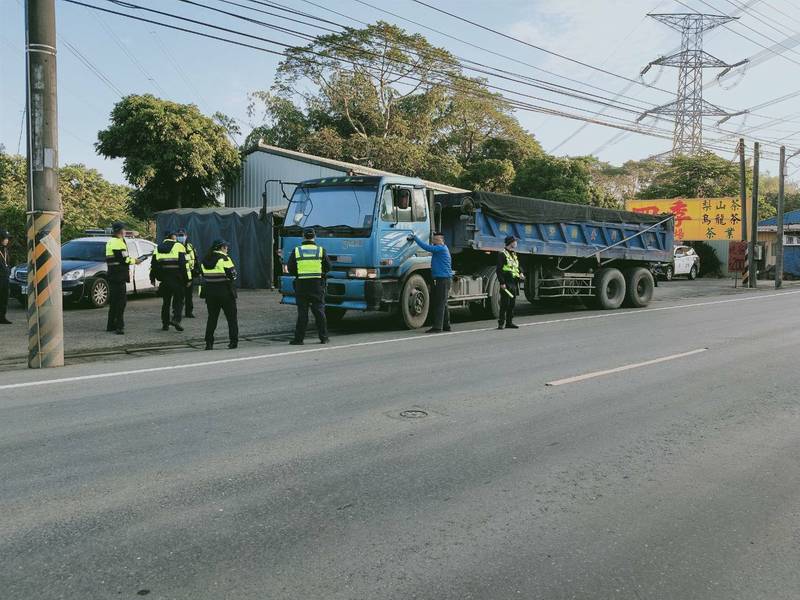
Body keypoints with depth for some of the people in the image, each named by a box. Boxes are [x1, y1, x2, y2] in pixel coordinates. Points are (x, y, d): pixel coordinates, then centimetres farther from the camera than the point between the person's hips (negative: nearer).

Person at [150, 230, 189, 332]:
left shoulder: (158, 248, 14)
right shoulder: (179, 246, -3)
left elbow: (153, 264, 14)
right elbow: (183, 263, -11)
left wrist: (152, 278, 20)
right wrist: (187, 278, -10)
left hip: (164, 279, 5)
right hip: (176, 278, -5)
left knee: (166, 301, 14)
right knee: (178, 300, 2)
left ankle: (165, 323, 16)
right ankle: (176, 319, -17)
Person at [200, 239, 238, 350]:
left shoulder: (205, 260, 8)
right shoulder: (224, 259, -11)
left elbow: (202, 274, 9)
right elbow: (232, 275, -15)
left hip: (210, 292, 5)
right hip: (225, 292, -5)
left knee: (212, 317, 11)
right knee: (231, 317, 6)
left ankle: (209, 343, 6)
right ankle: (233, 341, 6)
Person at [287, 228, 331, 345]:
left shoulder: (296, 251, 0)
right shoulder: (321, 250, 1)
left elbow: (290, 268, 2)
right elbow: (328, 267, 3)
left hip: (301, 284, 0)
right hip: (318, 284, 1)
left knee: (302, 312, 2)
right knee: (319, 311, 7)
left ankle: (299, 338, 2)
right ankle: (323, 337, 11)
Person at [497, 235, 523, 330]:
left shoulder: (514, 254, 19)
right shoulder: (502, 254, -7)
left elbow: (517, 267, 28)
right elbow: (499, 270, -13)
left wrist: (520, 274, 6)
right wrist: (502, 282, -20)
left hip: (514, 283, 8)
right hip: (506, 283, -8)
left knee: (512, 304, 11)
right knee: (505, 304, -8)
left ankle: (509, 322, 18)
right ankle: (501, 323, -5)